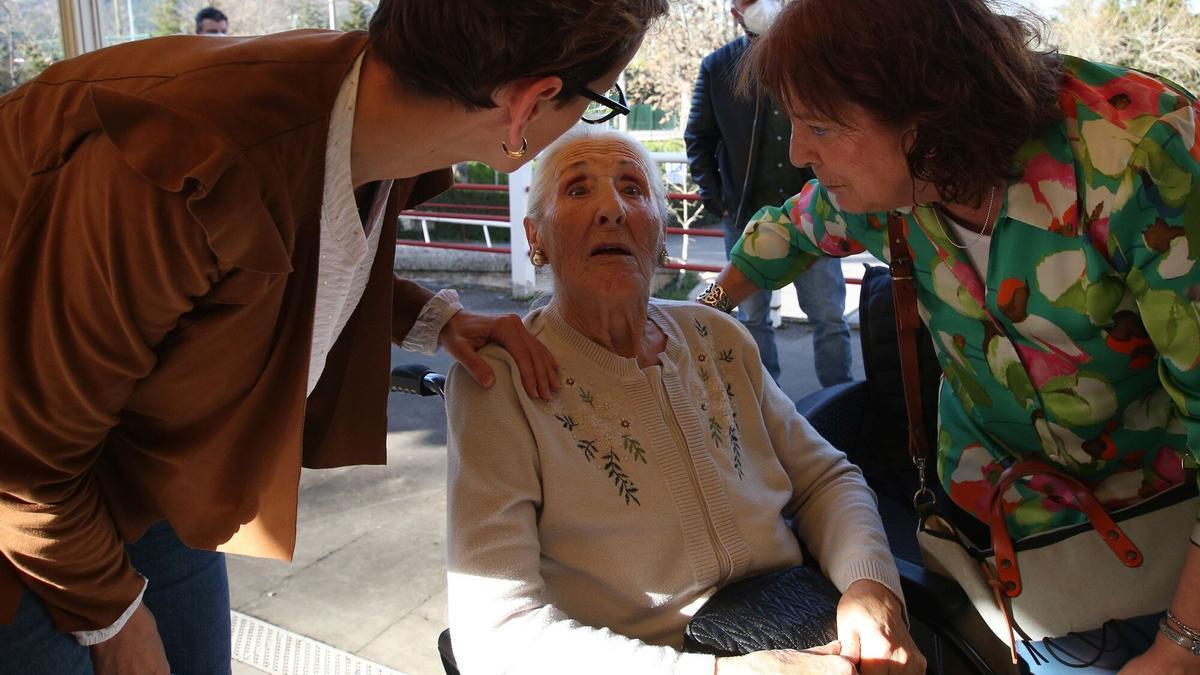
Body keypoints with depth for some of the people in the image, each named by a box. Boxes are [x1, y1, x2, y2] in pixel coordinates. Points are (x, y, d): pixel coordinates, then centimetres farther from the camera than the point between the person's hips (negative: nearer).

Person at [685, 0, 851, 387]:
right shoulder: (717, 67, 4)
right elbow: (698, 139, 8)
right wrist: (715, 200, 0)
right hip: (745, 215, 1)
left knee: (829, 315, 1)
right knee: (752, 317, 9)